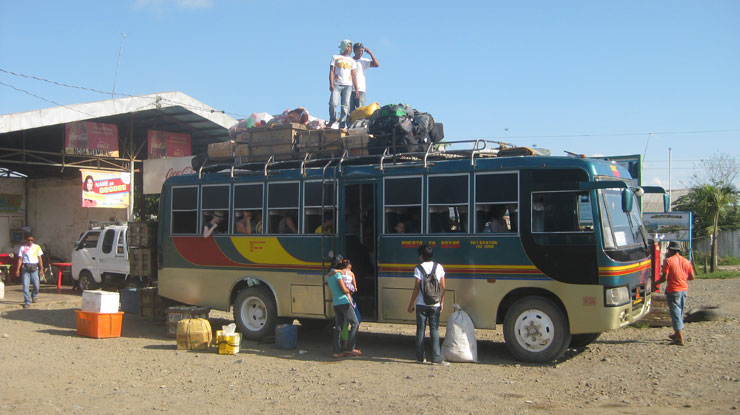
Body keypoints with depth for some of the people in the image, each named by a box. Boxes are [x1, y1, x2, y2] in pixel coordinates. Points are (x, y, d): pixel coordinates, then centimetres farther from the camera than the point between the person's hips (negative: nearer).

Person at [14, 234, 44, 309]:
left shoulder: (37, 247, 10)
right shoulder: (22, 248, 8)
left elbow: (40, 259, 9)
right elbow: (20, 259, 6)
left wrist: (41, 269, 2)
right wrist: (18, 269, -2)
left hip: (34, 268, 0)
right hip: (25, 268, 0)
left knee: (36, 285, -3)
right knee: (25, 285, -6)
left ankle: (34, 296, 28)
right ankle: (27, 302, -2)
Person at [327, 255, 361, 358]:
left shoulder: (330, 275, 16)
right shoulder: (338, 274, -11)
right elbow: (344, 290, -15)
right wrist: (350, 291, 6)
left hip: (335, 303, 8)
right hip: (344, 302, -8)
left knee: (338, 327, 7)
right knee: (355, 323, 0)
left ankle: (336, 351, 4)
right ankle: (350, 349, -4)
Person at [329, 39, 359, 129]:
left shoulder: (351, 60, 21)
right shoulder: (335, 57, 13)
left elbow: (354, 75, 18)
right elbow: (331, 71, 5)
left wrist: (356, 89, 9)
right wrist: (331, 84, -9)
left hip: (348, 85, 2)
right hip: (337, 84, -2)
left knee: (345, 105, -7)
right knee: (333, 103, -15)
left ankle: (342, 124, -6)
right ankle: (332, 120, 4)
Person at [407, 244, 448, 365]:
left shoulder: (419, 268, -6)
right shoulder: (439, 267, 3)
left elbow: (416, 288, -8)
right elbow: (443, 287, 4)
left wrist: (411, 304, -1)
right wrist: (442, 302, 14)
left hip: (421, 304, -2)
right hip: (435, 305, 2)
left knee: (420, 330, 7)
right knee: (434, 330, 3)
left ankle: (420, 357, 10)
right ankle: (436, 358, -4)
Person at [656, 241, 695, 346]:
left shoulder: (668, 261, -11)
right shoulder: (686, 261, 6)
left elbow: (664, 277, -17)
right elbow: (692, 277, 9)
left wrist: (656, 283, 0)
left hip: (673, 290, -6)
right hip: (684, 289, 6)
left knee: (675, 313, -4)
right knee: (680, 312, 20)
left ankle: (680, 339, -7)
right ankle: (677, 334, 34)